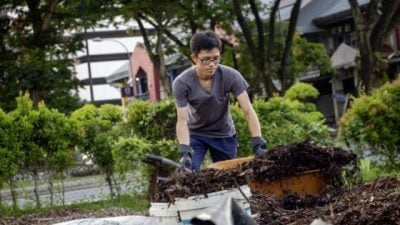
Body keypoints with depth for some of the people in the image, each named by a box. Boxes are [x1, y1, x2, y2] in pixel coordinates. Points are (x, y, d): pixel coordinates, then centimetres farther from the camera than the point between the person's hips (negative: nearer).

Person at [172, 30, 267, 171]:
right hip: (195, 134, -1)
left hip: (224, 135, 1)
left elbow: (248, 111, -24)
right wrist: (185, 151, -41)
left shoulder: (231, 76, -24)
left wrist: (258, 143, -36)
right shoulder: (182, 83, -25)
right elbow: (182, 120, -26)